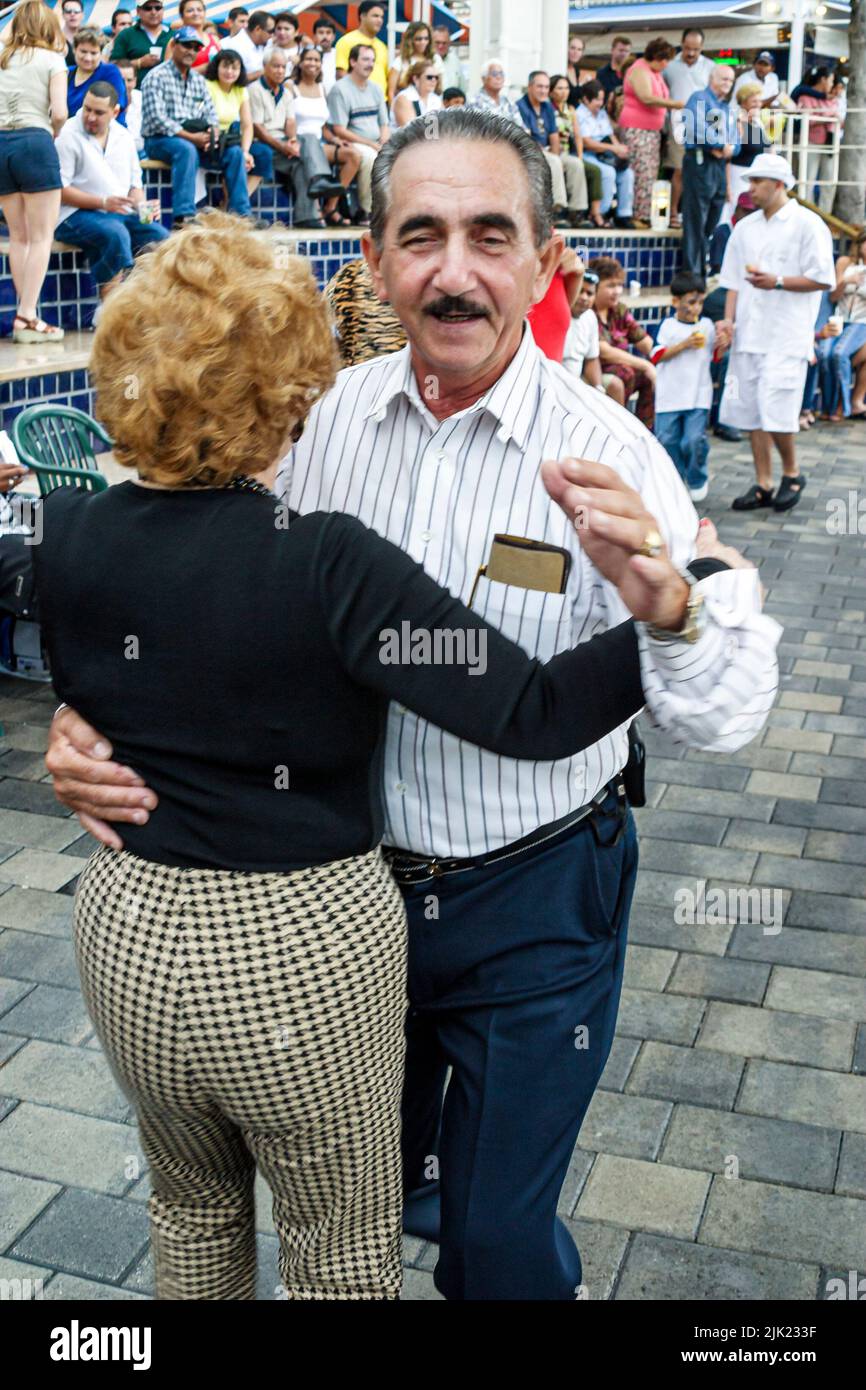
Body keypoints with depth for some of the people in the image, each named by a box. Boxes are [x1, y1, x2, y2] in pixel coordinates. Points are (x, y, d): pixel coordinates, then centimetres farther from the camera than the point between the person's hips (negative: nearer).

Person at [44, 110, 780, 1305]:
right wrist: (100, 715, -12)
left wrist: (661, 595, -44)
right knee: (359, 1189, 28)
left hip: (532, 905, -3)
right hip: (353, 880, 4)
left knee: (496, 1241, 13)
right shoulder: (335, 414, -7)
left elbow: (726, 716, -22)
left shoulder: (604, 454, -18)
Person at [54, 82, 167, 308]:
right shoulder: (68, 135, -6)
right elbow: (59, 190, -12)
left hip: (121, 214, 6)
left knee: (161, 237, -18)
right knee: (116, 234, -36)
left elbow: (135, 182, 20)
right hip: (76, 215, -6)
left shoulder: (124, 136, 14)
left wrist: (141, 204, -4)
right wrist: (103, 202, -20)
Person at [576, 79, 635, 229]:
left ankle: (624, 214, -9)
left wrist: (621, 149, -6)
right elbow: (586, 143, -17)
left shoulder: (602, 113, 20)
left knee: (628, 172, -11)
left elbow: (611, 136, 18)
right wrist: (614, 149, -19)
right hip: (586, 155, -8)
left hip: (604, 156, 8)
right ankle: (599, 214, -22)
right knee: (608, 172, -31)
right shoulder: (580, 115, -6)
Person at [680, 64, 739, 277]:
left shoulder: (729, 108, 23)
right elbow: (698, 128, -17)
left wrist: (729, 149, -6)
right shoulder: (699, 98, -1)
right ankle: (692, 273, -8)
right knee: (695, 220, -8)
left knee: (713, 223, 9)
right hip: (700, 162, -8)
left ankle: (704, 270, 15)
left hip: (721, 165, 8)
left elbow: (735, 140, 18)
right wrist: (722, 145, -12)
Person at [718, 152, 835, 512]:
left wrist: (777, 282, -16)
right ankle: (763, 485, 15)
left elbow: (824, 279, -8)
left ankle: (792, 474, 11)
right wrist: (729, 318, 3)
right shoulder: (745, 227, 14)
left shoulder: (808, 225, -4)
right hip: (749, 333, 6)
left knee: (776, 413, -12)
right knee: (751, 411, 6)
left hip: (786, 336, -6)